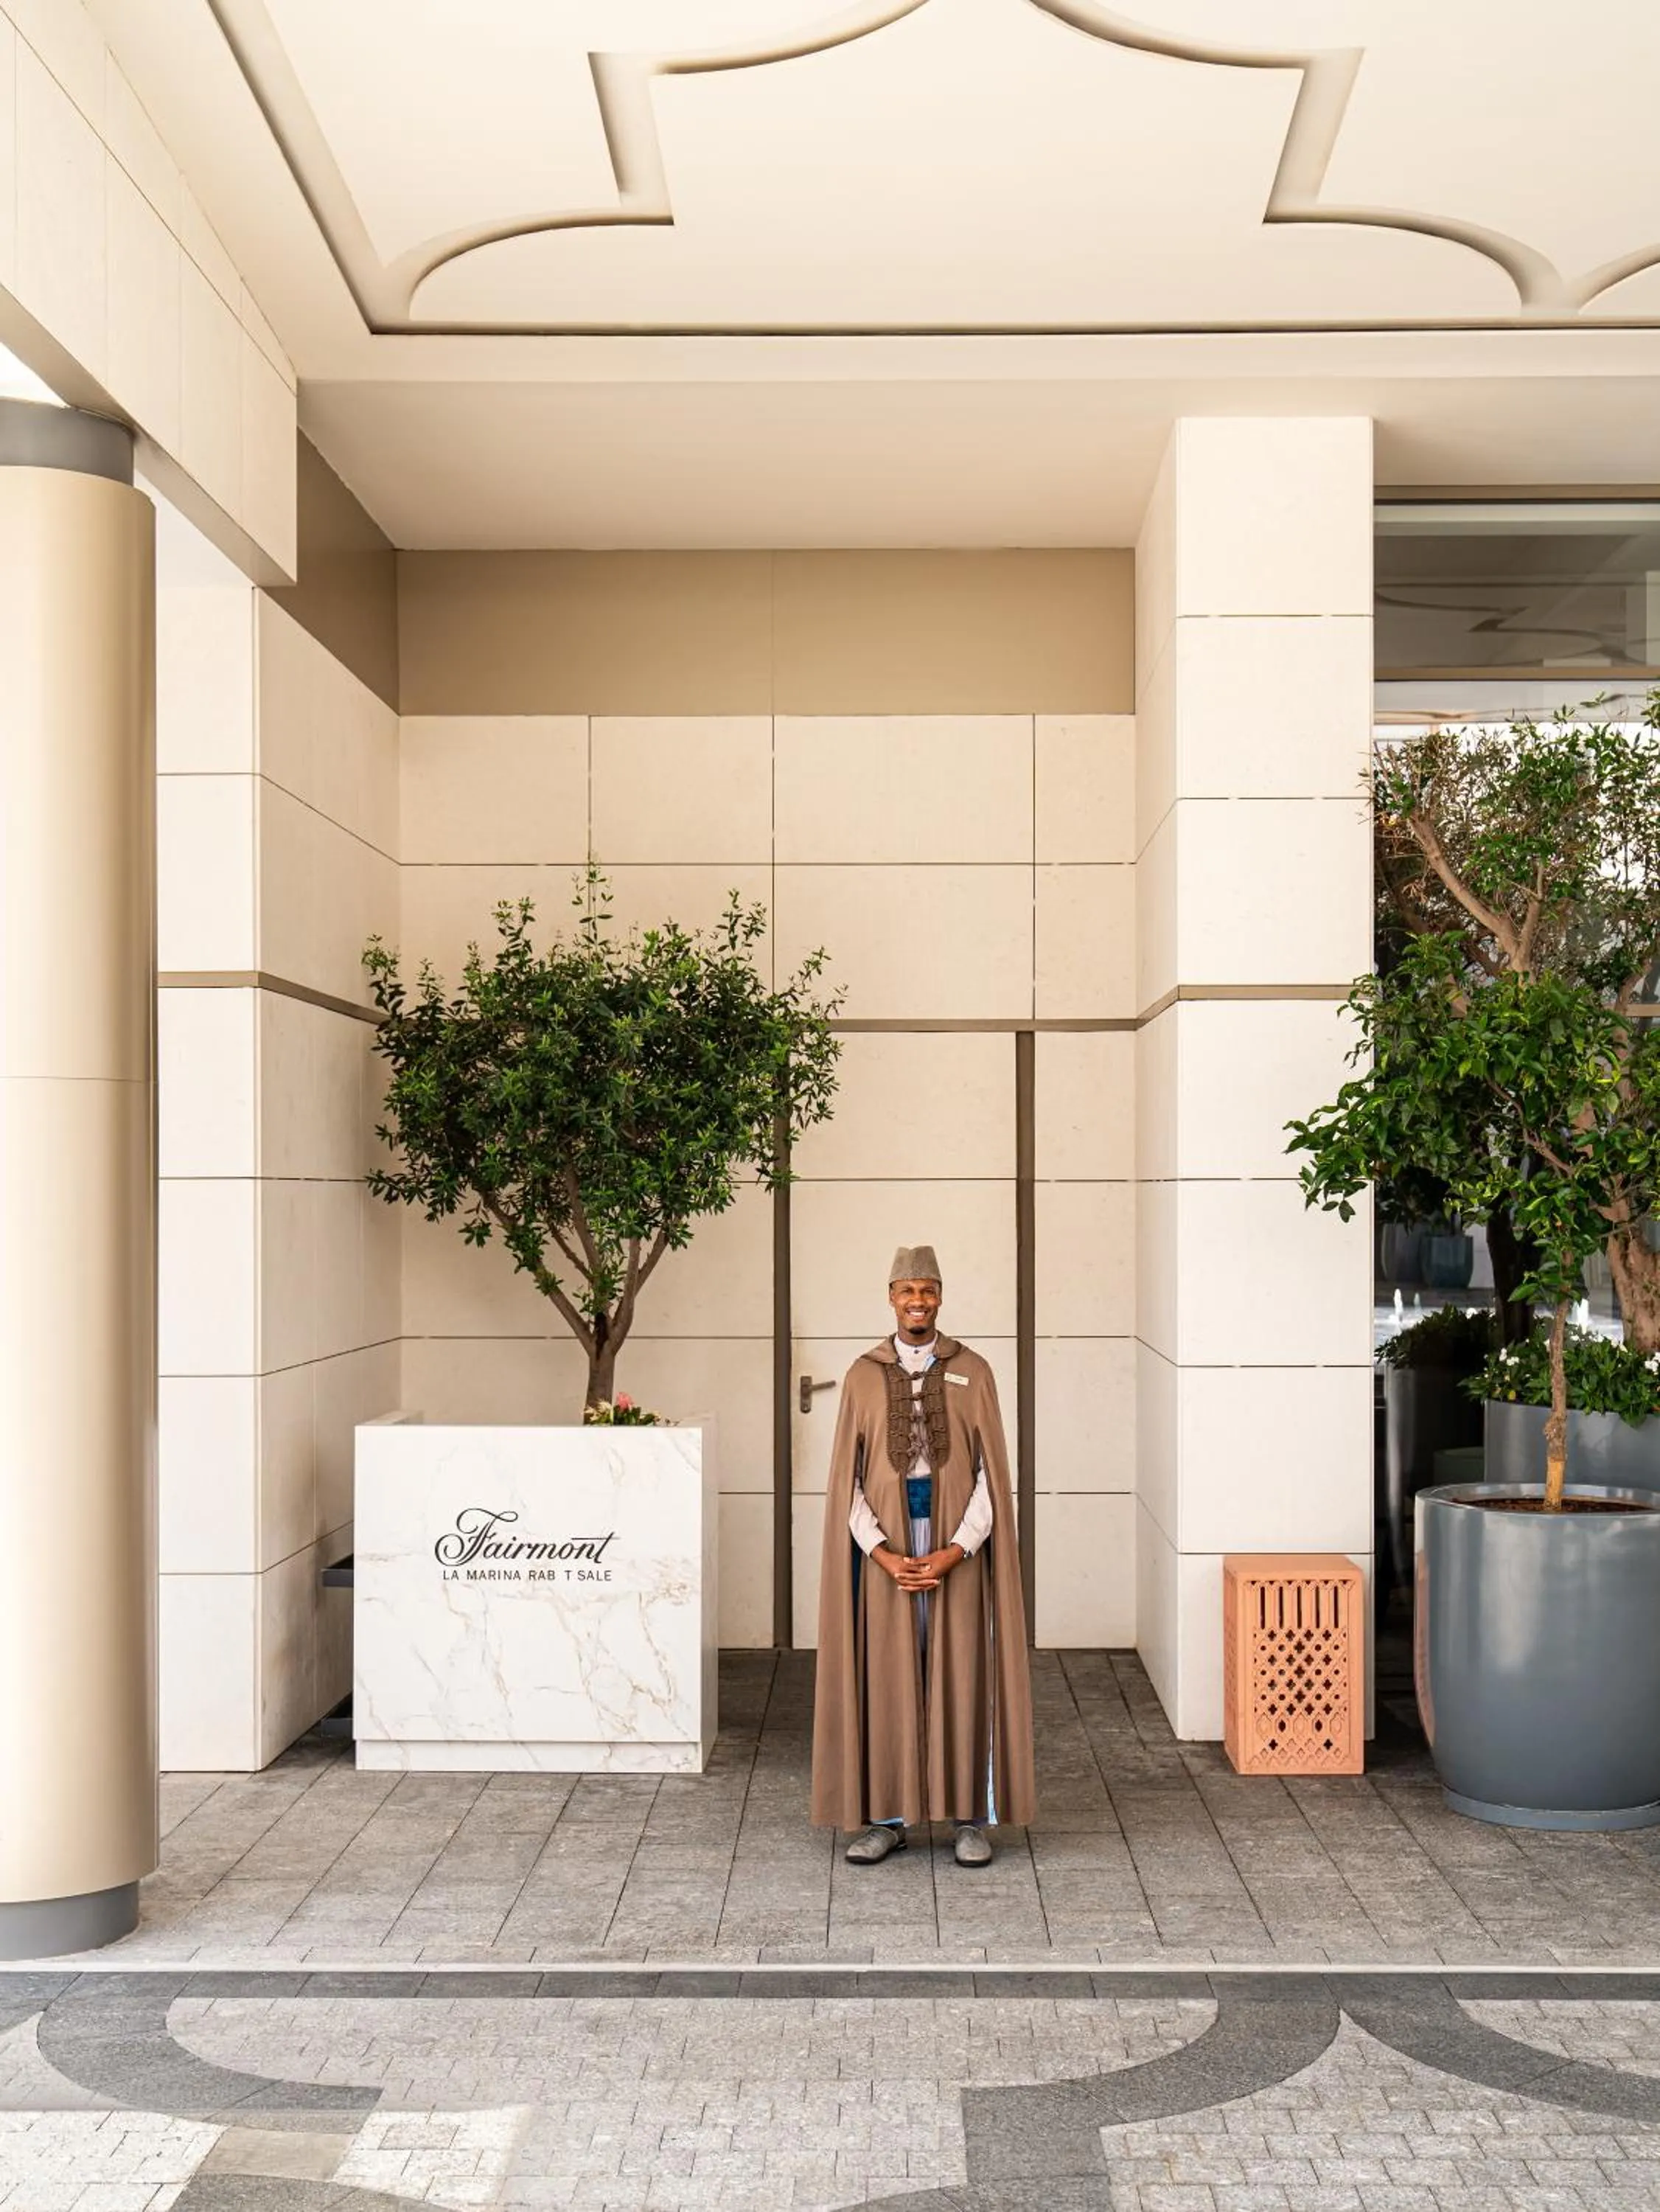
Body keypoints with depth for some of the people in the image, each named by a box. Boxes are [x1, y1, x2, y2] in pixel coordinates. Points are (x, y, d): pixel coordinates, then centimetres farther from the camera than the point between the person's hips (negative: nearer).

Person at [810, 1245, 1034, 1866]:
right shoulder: (863, 1375, 3)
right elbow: (847, 1478, 1)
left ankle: (972, 1818, 14)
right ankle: (886, 1818, 15)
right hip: (885, 1545, 1)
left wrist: (954, 1552, -13)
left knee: (961, 1673, 3)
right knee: (884, 1676, 4)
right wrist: (881, 1553, -11)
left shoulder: (972, 1371, 1)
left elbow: (991, 1472, -2)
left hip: (957, 1543, -1)